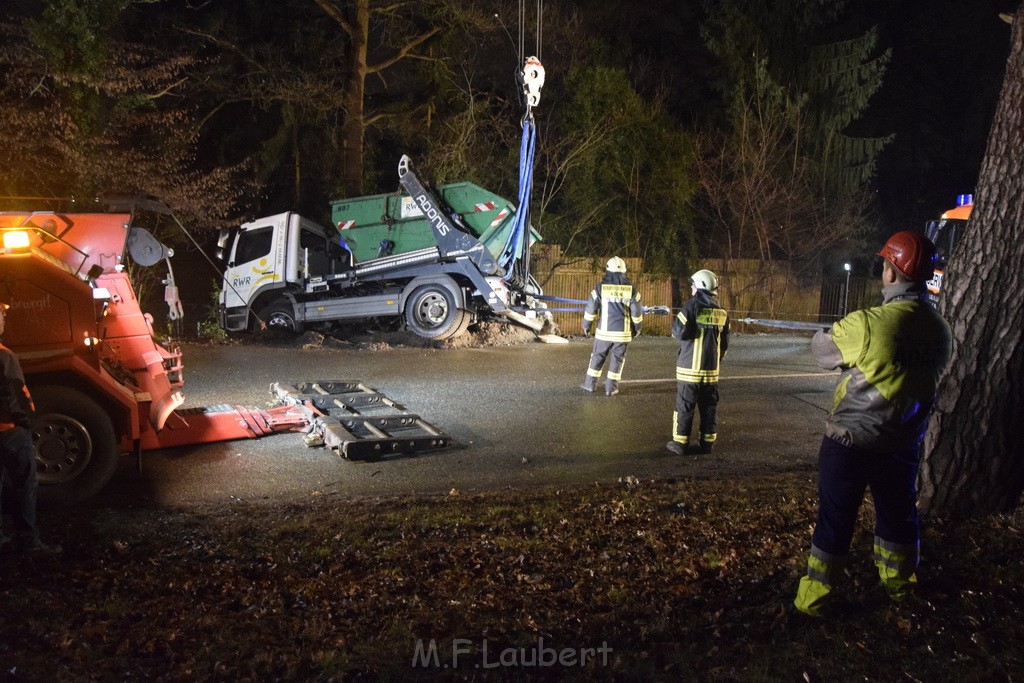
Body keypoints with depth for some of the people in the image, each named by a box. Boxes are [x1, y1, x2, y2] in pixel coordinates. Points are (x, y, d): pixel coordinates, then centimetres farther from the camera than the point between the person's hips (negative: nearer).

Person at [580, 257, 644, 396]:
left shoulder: (600, 287, -7)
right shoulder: (631, 289, -3)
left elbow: (591, 308, -2)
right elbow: (636, 311, 1)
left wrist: (586, 325, 11)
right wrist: (637, 327, 15)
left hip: (604, 331, 0)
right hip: (623, 332, 0)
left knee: (597, 356, 12)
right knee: (617, 359, 8)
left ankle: (590, 384, 17)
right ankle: (611, 387, 9)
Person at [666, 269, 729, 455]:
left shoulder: (692, 306, -11)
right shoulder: (721, 312, 9)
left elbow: (681, 332, -15)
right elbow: (724, 343, 14)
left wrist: (675, 324, 6)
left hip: (690, 367, -5)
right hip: (711, 368, 5)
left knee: (685, 405, 1)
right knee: (709, 406, 11)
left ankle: (680, 443, 5)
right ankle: (707, 443, 14)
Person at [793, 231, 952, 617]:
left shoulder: (867, 324, -22)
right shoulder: (940, 331, -4)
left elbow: (821, 349, -6)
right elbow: (925, 377, 7)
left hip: (849, 441, -4)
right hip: (903, 444, 5)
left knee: (834, 519, 6)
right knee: (898, 514, 23)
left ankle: (814, 599, 15)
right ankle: (899, 585, 41)